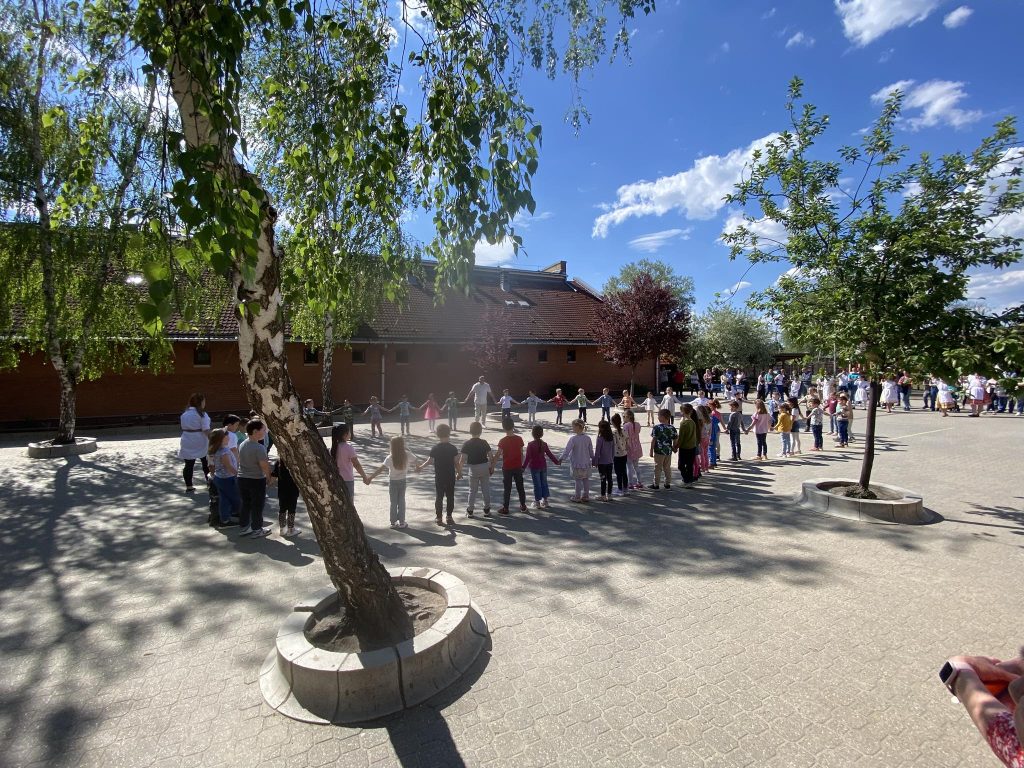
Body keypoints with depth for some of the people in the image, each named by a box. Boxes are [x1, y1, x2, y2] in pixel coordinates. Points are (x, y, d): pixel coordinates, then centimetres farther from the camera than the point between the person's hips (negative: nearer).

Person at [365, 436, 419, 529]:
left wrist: (370, 477, -28)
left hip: (393, 482, -1)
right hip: (403, 481, 1)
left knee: (393, 502, 11)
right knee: (401, 501, 12)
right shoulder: (407, 455, -14)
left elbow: (381, 469, -27)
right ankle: (401, 522, 16)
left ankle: (393, 522, 17)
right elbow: (416, 460, 3)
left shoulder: (390, 458, -20)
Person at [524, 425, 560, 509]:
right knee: (544, 483, 14)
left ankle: (537, 502, 9)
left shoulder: (530, 445, -14)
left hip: (534, 467, -4)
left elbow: (528, 457, -17)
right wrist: (557, 462, 17)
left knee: (537, 484, 2)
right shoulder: (544, 444, -1)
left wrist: (523, 467, -15)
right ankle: (545, 500, 22)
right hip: (543, 466, 4)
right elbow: (549, 454, 5)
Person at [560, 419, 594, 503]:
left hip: (577, 464, -5)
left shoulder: (573, 439, -19)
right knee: (586, 479, 14)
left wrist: (560, 459, -9)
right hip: (586, 463, 5)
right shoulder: (587, 438, -2)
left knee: (578, 480, 5)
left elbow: (567, 450, -18)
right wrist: (593, 460, 18)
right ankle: (586, 496, 23)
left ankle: (577, 497, 14)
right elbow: (591, 451, 6)